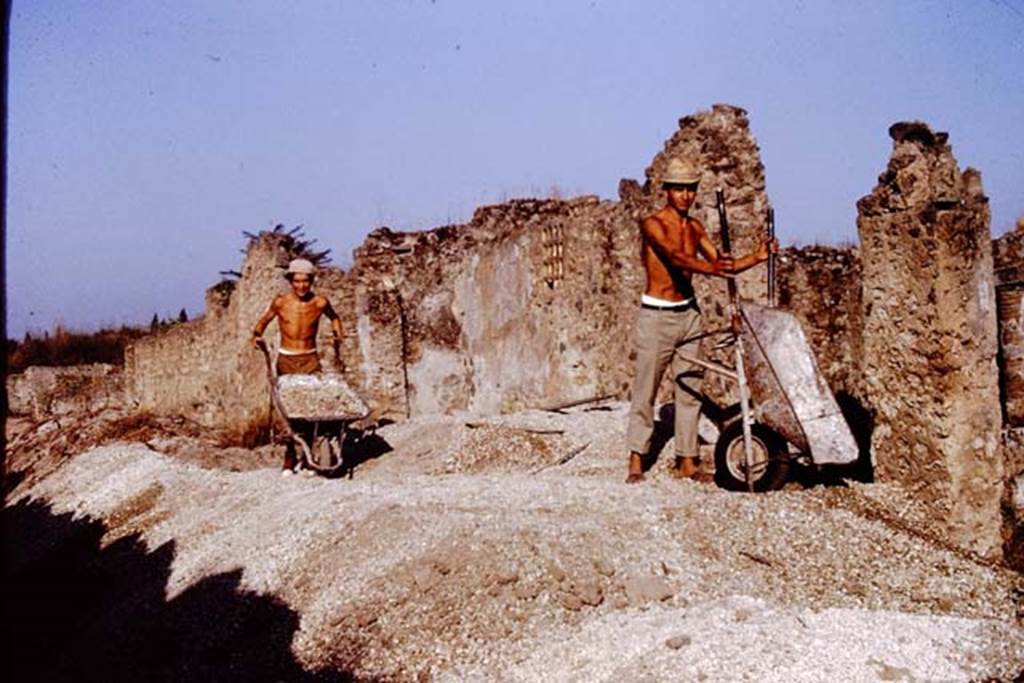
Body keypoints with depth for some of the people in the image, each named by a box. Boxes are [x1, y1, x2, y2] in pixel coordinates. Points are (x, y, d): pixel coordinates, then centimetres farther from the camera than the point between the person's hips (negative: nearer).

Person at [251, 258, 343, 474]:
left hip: (310, 359, 0)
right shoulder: (280, 302, -8)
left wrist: (337, 339, 6)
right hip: (286, 360, 0)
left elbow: (334, 318, 17)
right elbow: (263, 321, 7)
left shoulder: (320, 303, -5)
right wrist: (257, 335, -12)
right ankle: (290, 458, 12)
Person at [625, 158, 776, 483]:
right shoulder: (653, 224, -11)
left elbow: (724, 266, 10)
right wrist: (710, 268, -46)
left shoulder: (695, 227, 9)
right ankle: (636, 459, 9)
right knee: (646, 390, -2)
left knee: (689, 390, 7)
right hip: (656, 316, -6)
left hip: (688, 314, 7)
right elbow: (675, 257, -29)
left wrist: (757, 257, -7)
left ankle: (686, 461, 14)